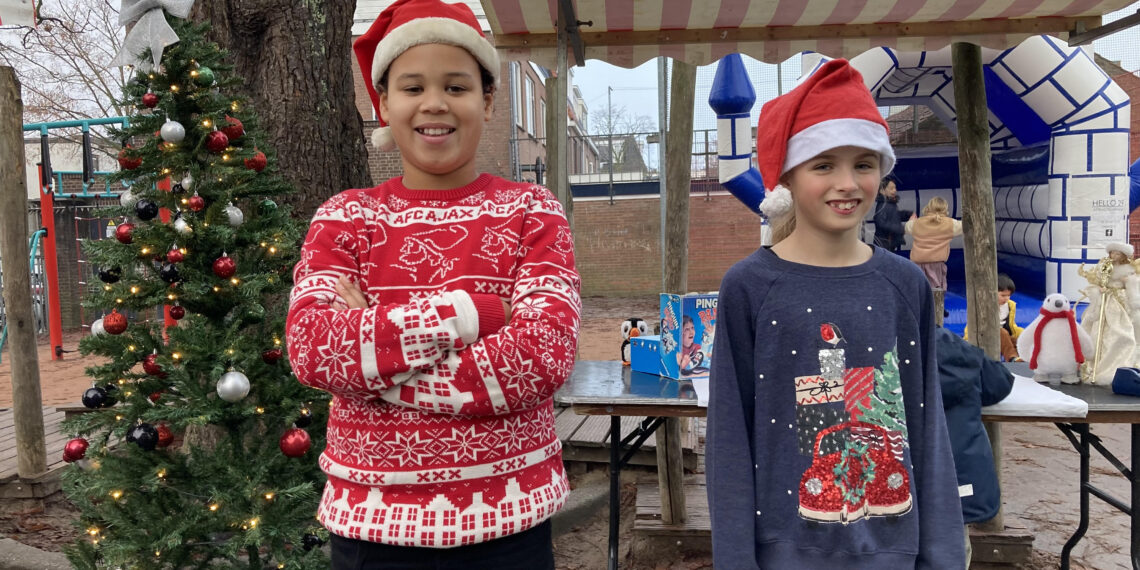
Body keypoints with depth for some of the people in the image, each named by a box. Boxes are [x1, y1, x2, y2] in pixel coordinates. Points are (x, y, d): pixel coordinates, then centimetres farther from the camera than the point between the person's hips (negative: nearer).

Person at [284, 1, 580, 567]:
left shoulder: (530, 211, -2)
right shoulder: (345, 218, 1)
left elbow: (546, 352, -16)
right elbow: (312, 347, -14)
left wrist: (370, 347, -16)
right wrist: (466, 312, -20)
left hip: (508, 516, 0)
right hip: (372, 519, 1)